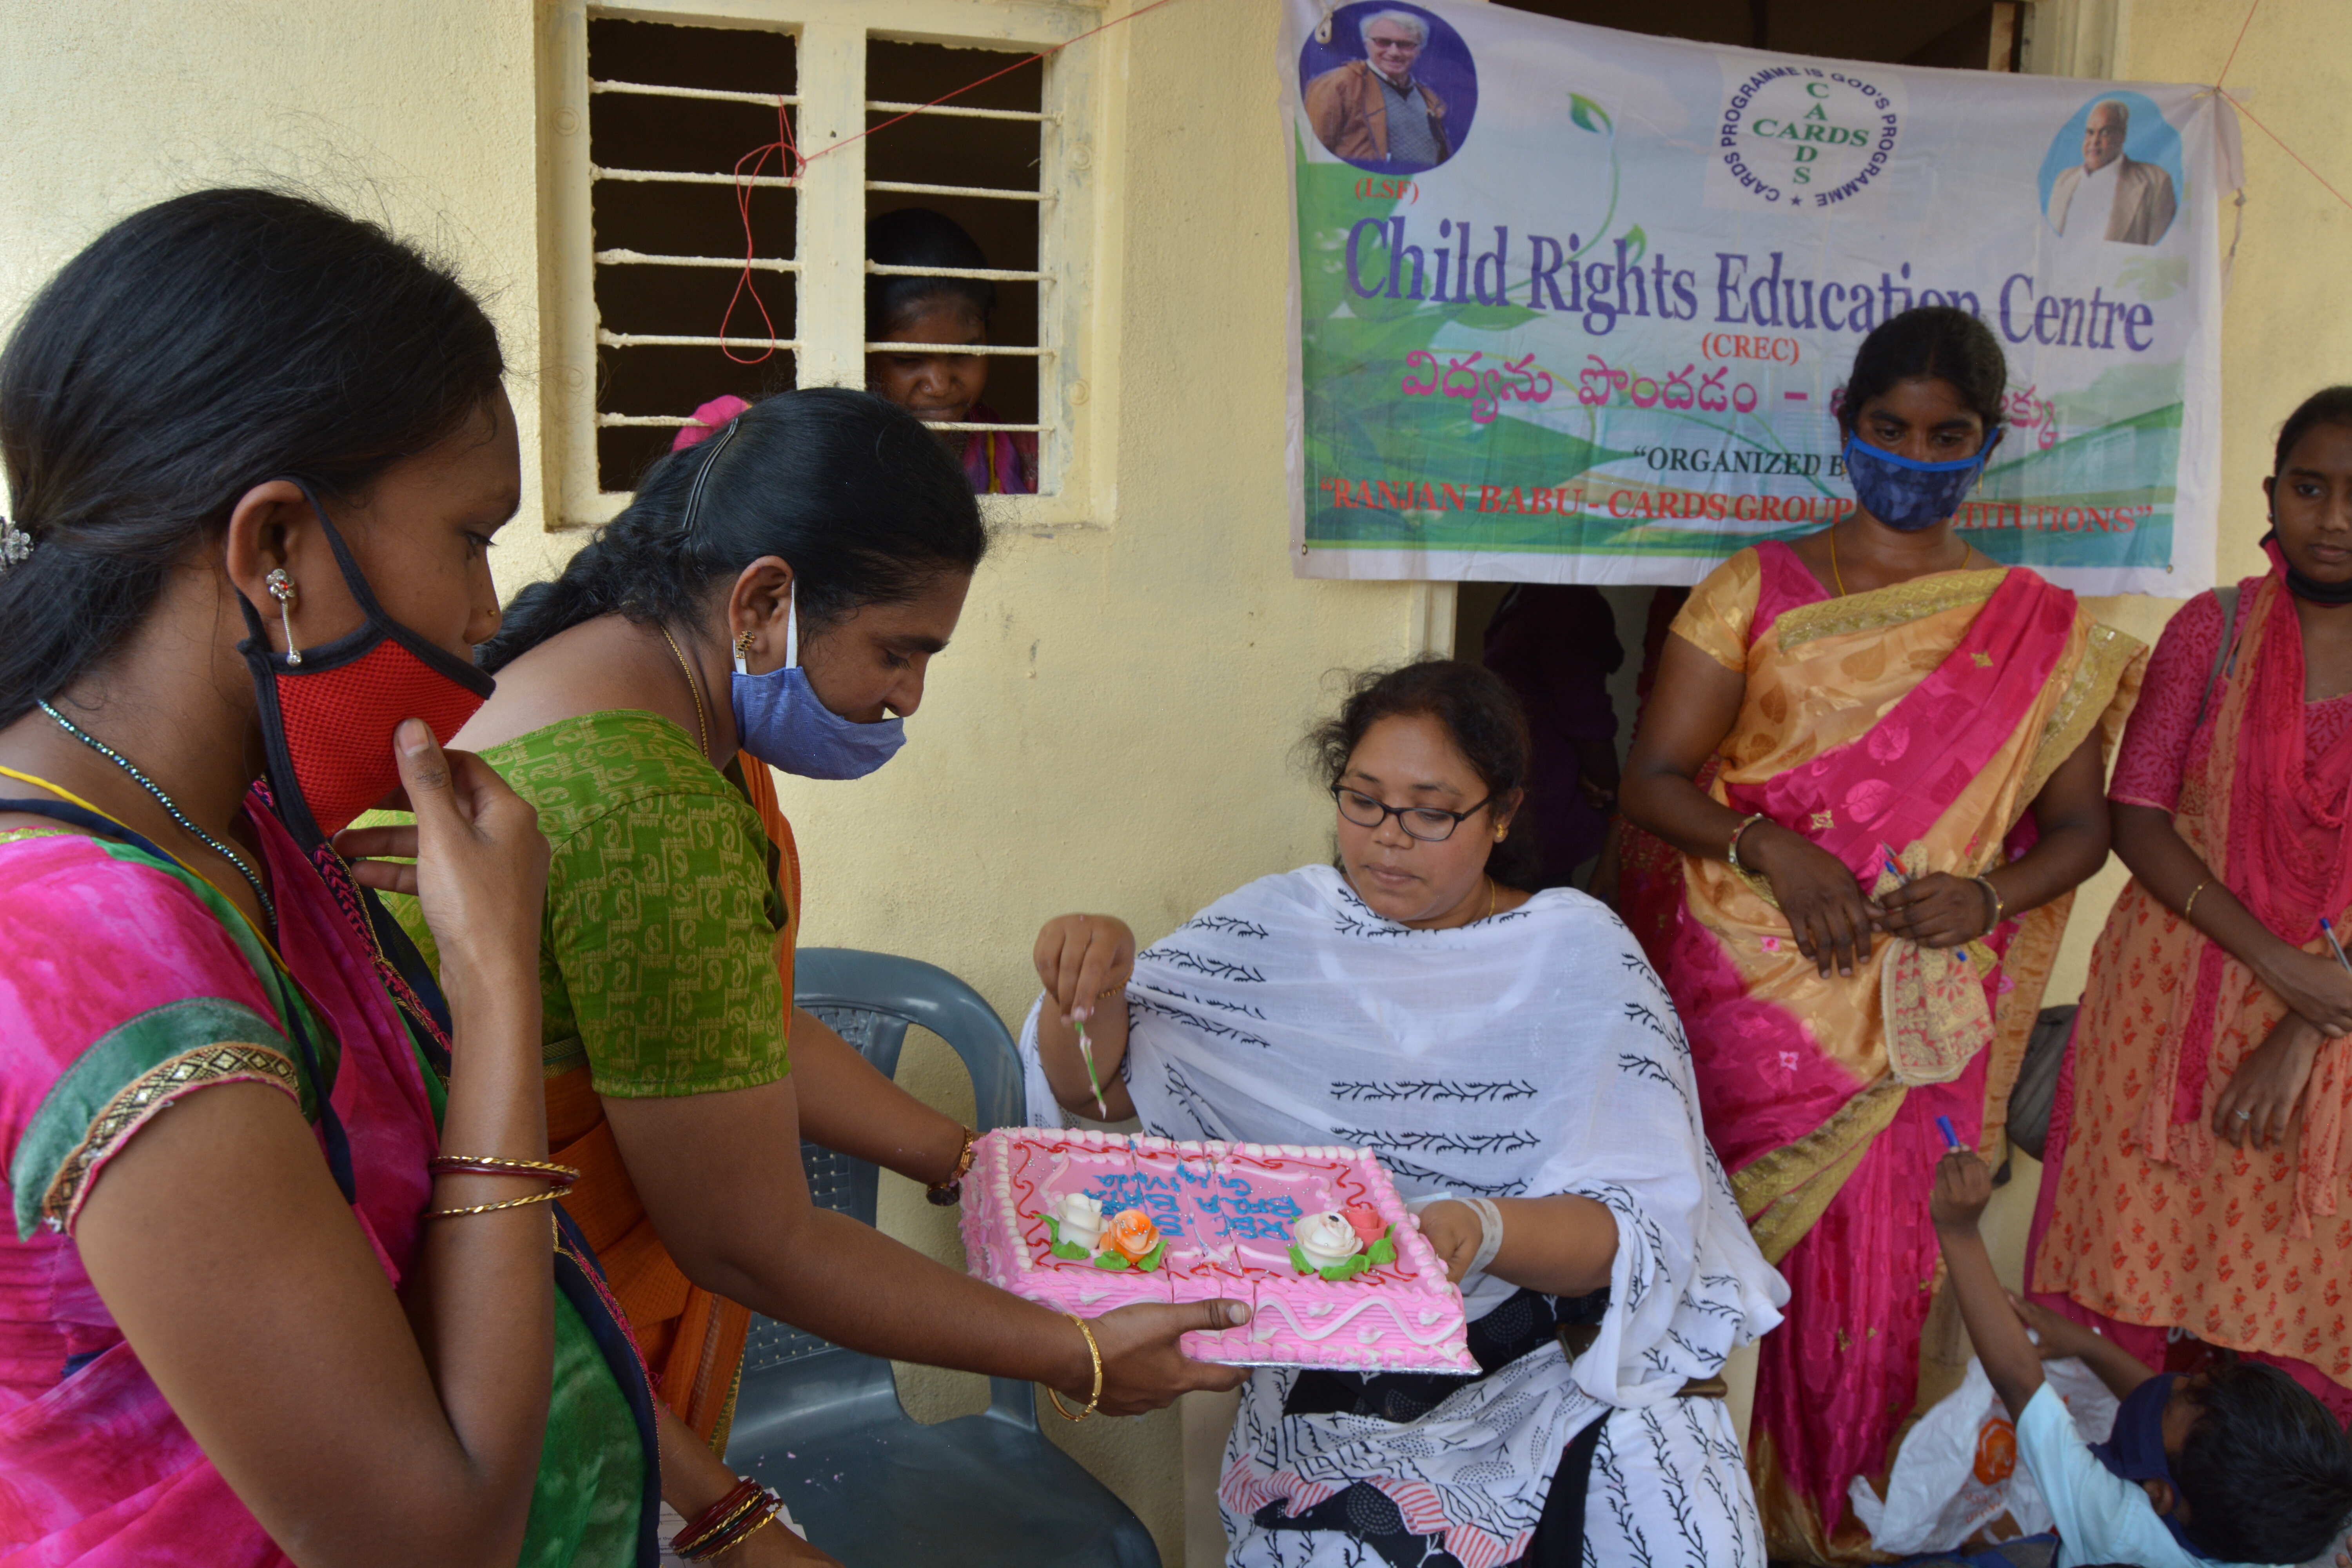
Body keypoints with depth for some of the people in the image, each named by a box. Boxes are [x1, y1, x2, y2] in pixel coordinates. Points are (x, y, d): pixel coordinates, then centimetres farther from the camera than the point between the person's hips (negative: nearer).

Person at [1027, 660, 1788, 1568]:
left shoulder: (1580, 954, 1)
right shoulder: (1282, 930, 6)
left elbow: (1641, 1218, -8)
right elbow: (1096, 1086, 1)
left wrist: (1485, 1233, -28)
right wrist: (1090, 982, -21)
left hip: (1562, 1349, 0)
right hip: (1335, 1360, 0)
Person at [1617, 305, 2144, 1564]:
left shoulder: (2039, 630, 9)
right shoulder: (1756, 590, 6)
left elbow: (2080, 825, 10)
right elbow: (1653, 777, 1)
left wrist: (1990, 894, -11)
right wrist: (1771, 848, -17)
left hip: (1913, 1012, 1)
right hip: (1745, 979, -1)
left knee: (1867, 1270, 2)